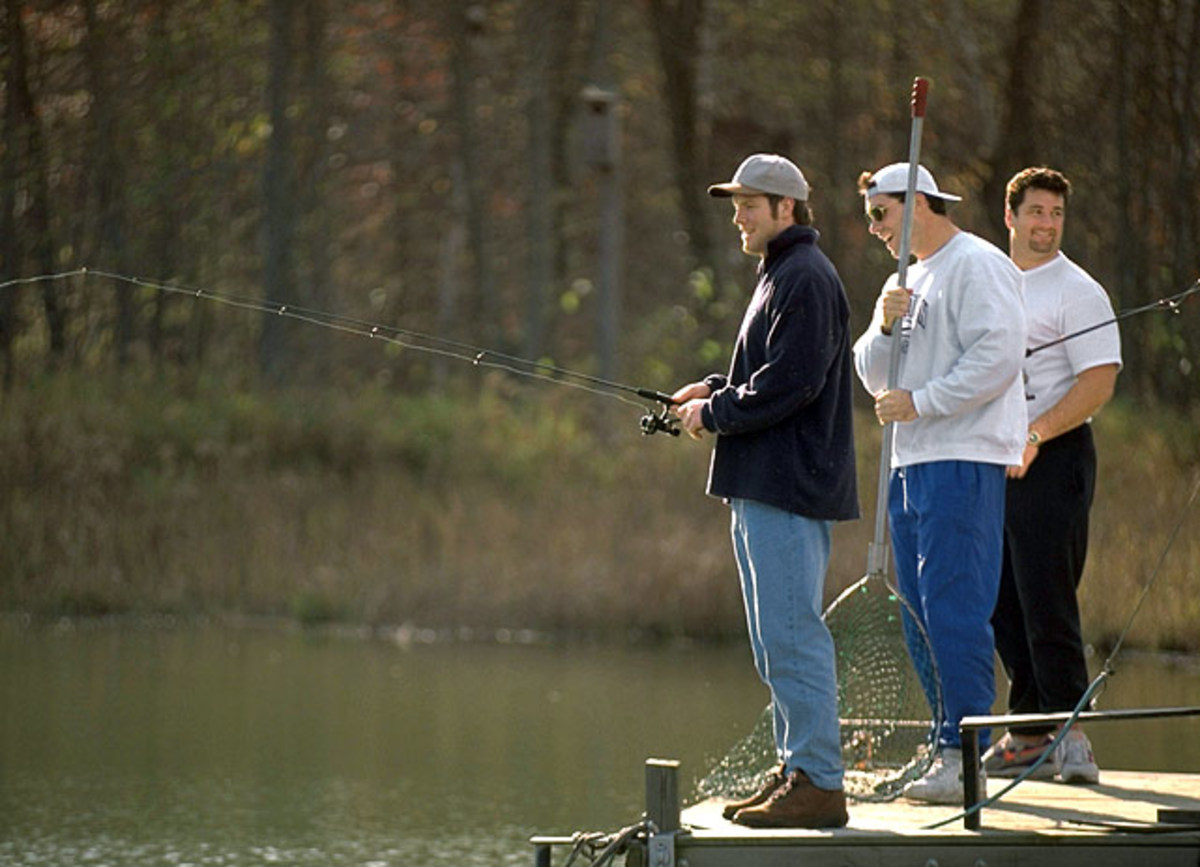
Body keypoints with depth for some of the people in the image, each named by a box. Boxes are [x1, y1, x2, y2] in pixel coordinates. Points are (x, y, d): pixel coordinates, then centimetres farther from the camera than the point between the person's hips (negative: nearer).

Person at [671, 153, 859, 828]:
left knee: (793, 635, -12)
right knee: (777, 639, 14)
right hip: (767, 484, 11)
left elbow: (791, 383, -20)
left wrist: (715, 413, -10)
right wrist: (713, 389, 12)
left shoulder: (807, 280, -13)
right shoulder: (780, 276, 21)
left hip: (792, 487, -11)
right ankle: (798, 769, 18)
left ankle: (818, 783, -12)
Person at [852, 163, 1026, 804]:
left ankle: (964, 758, -15)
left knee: (955, 612, -13)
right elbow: (872, 375, 18)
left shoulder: (978, 266, -6)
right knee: (922, 616, 8)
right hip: (910, 463, 10)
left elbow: (998, 357, -16)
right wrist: (885, 328, -1)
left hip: (965, 462, -10)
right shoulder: (905, 283, 23)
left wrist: (920, 401, -16)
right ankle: (950, 747, 13)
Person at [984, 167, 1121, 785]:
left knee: (1045, 597, -12)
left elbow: (1099, 382, -13)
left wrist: (1034, 433, -21)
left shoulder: (1077, 291, -4)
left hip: (1054, 457, -7)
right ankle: (1032, 730, 11)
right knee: (1003, 600, 6)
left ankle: (1066, 727, -9)